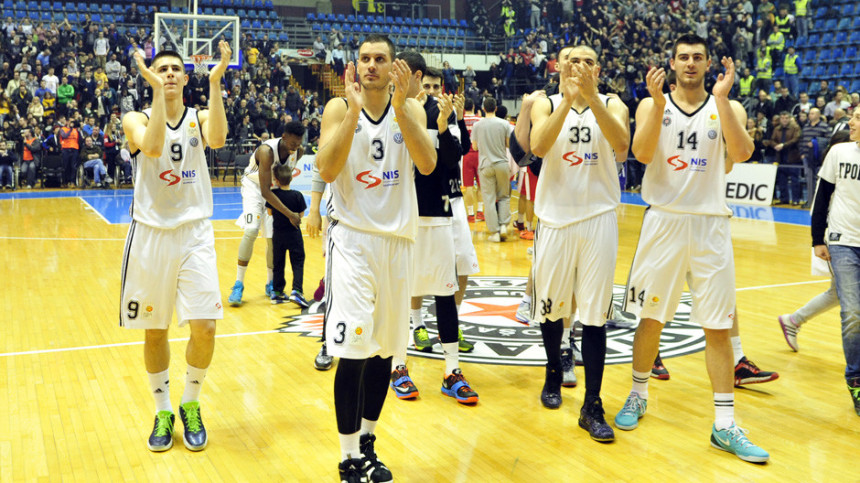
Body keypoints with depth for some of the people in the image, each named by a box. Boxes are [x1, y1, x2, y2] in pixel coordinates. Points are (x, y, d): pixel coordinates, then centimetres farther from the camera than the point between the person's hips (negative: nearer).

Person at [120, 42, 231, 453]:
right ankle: (162, 411, 27)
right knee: (155, 331, 8)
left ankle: (191, 404, 17)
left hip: (194, 233, 0)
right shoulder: (136, 119, -1)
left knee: (204, 327, -7)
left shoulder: (200, 117, 3)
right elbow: (153, 146, -24)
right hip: (150, 234, 0)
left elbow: (217, 139, -21)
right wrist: (157, 90, -27)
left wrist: (215, 83, -26)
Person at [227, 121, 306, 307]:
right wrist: (290, 214, -37)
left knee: (273, 238, 2)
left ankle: (271, 285, 18)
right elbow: (265, 191, -35)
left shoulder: (299, 151, -16)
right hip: (255, 186, -5)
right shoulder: (266, 151, -34)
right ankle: (239, 285, -14)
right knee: (251, 231, -22)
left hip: (276, 188, 5)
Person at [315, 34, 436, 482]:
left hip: (398, 238, 3)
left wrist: (399, 106, -21)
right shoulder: (339, 108, 0)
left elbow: (427, 164, -13)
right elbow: (327, 170, -15)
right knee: (353, 350, -9)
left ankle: (366, 441, 27)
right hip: (353, 237, -3)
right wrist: (354, 110, -20)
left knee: (384, 348, 10)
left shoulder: (411, 108, 4)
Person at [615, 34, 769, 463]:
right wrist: (660, 102, -19)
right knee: (651, 317, 9)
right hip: (664, 220, 0)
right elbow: (642, 153, -13)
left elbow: (742, 153, -13)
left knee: (718, 326, 1)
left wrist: (721, 98, -17)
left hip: (710, 225, 1)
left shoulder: (728, 108, 5)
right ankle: (638, 395, 30)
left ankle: (724, 426, 8)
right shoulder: (652, 105, 4)